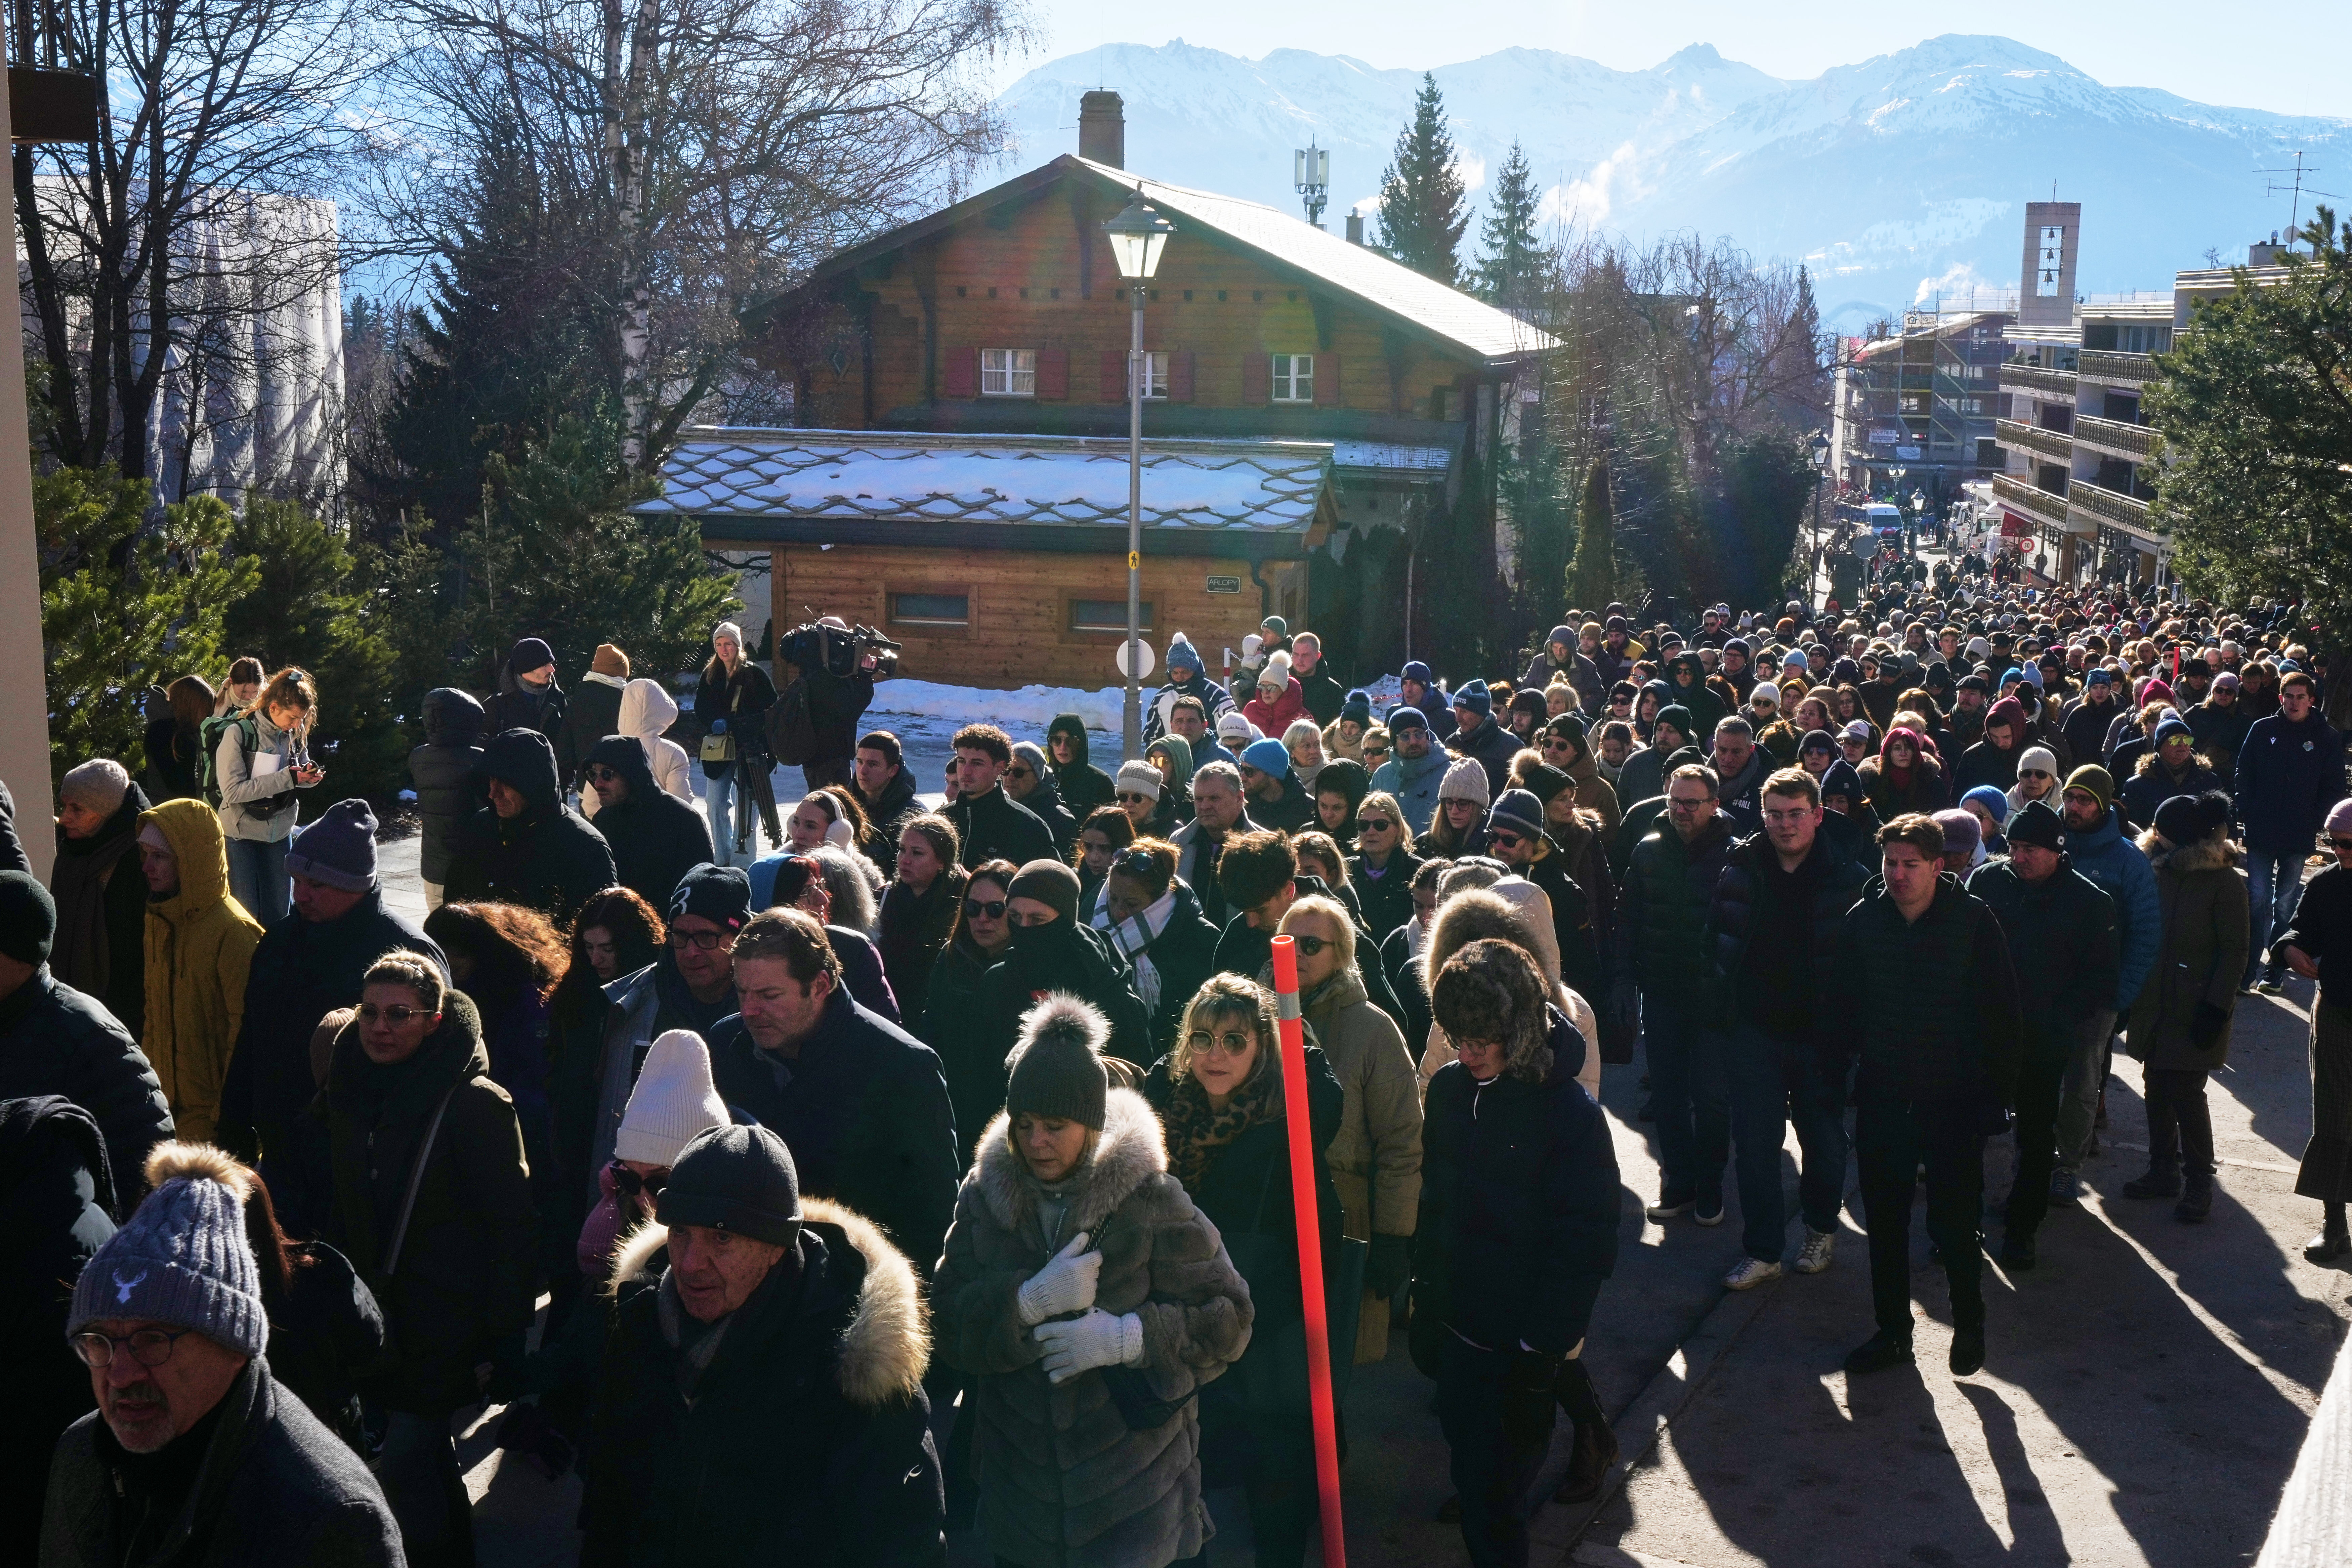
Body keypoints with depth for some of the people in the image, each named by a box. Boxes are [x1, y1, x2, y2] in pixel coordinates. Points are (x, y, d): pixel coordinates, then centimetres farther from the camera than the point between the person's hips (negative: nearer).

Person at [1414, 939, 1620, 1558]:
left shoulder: (1570, 1112, -16)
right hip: (1458, 1322, 5)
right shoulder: (1449, 1089, -2)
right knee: (1474, 1465, 15)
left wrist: (1544, 1349, -16)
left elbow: (1585, 1244, -15)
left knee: (1498, 1478, 0)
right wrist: (1426, 1305, 10)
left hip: (1526, 1338, -5)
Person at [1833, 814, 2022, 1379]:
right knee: (1884, 1223, 10)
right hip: (1882, 1100, 3)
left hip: (1954, 1101, -3)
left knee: (1953, 1225, 3)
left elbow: (2002, 1014, -5)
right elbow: (1842, 1007, 6)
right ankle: (1892, 1332, 24)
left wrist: (1995, 1093, -8)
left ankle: (1969, 1326, 26)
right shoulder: (1863, 921, -1)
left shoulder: (1974, 922, -9)